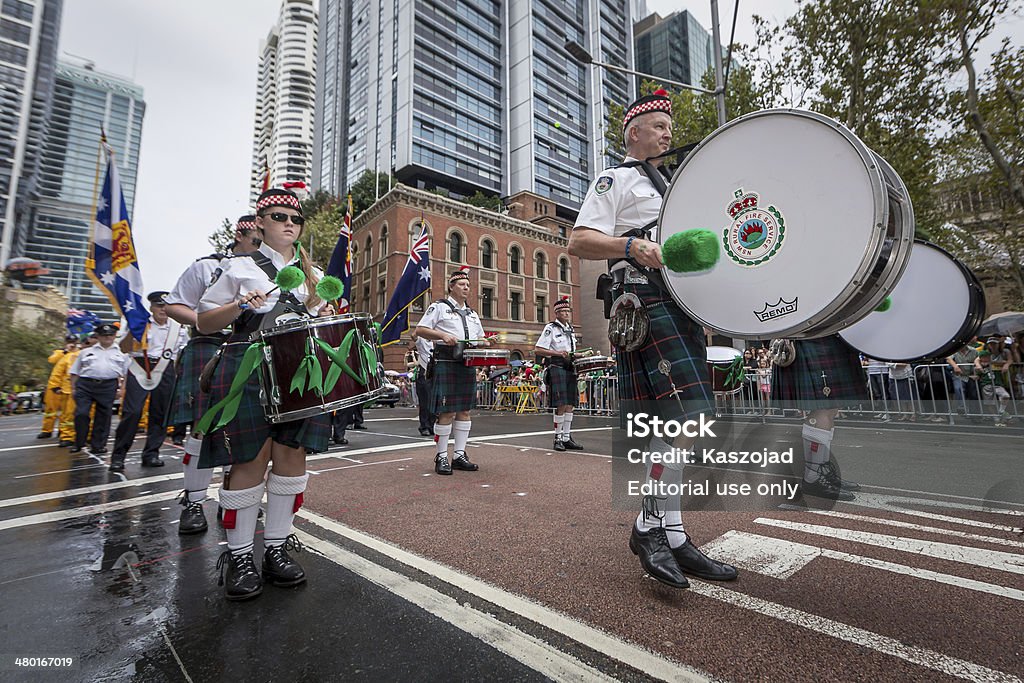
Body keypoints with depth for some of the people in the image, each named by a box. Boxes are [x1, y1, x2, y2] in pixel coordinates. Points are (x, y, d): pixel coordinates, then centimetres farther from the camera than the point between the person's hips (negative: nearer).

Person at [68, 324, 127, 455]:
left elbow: (127, 373, 10)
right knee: (81, 413, -8)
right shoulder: (86, 352, 17)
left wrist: (122, 388, 1)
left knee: (103, 417, 2)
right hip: (85, 385, 1)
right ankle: (79, 443, 10)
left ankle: (97, 446, 12)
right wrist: (73, 387, 10)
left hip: (108, 386, -1)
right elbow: (75, 371, 18)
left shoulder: (121, 352, 13)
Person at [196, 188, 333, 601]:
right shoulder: (240, 267, 8)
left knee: (292, 455, 3)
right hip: (250, 369, -3)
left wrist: (324, 315, -1)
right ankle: (239, 555, 13)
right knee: (251, 459, -3)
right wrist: (240, 306, -11)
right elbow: (204, 322, 7)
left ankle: (277, 548, 16)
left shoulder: (313, 274, 18)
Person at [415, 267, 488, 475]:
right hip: (446, 364, -6)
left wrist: (484, 343, 6)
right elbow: (420, 330, -2)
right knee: (446, 412, -7)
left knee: (464, 411, 7)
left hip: (468, 366, 7)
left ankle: (459, 455, 14)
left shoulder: (472, 314, 24)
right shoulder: (439, 307, 5)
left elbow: (480, 338, 29)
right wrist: (442, 335, -16)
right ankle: (441, 457, 3)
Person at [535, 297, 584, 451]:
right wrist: (557, 353, -18)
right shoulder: (550, 328, -5)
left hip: (570, 369, 7)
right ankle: (558, 439, 1)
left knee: (570, 405, 7)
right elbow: (537, 350, -11)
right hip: (557, 368, -7)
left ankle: (567, 438, 14)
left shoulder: (571, 329, 17)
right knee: (561, 405, -10)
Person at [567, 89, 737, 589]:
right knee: (689, 413, -20)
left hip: (681, 305, 9)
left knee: (674, 424, 5)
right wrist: (632, 245, -23)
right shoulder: (615, 180, 6)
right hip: (646, 301, -9)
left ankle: (670, 537, 13)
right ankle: (651, 527, -7)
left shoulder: (667, 186, 33)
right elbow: (578, 242, -9)